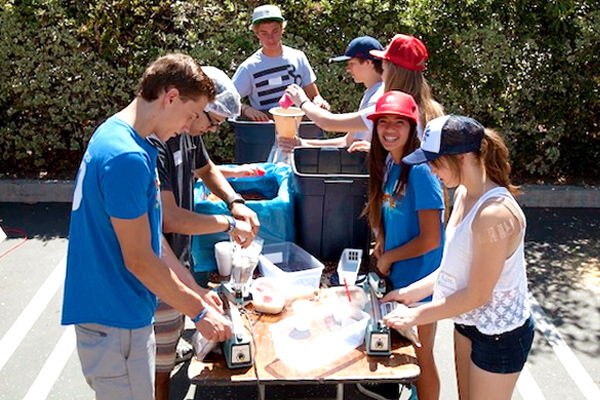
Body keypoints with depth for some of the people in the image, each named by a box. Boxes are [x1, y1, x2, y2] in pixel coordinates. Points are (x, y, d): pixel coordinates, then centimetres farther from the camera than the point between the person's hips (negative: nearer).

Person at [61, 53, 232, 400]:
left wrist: (194, 293, 13)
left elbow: (148, 238, 12)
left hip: (120, 311, 9)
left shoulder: (117, 135, 7)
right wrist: (199, 311, -11)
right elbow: (139, 261, -21)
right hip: (115, 320, -9)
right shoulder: (126, 157, -25)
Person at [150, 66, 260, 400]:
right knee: (157, 369, 3)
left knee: (168, 355, 24)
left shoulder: (189, 132, 4)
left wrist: (235, 201, 5)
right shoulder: (153, 143, -26)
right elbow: (169, 219, -28)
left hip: (179, 263, 10)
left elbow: (206, 169, 24)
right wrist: (229, 224, -18)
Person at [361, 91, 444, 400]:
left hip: (419, 281, -8)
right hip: (397, 275, 8)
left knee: (420, 356, 9)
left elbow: (430, 240, -23)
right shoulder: (387, 162, 3)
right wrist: (381, 244, 1)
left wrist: (388, 257, -10)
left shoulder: (420, 170, -22)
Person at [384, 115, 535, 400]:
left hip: (500, 335, -8)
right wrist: (412, 292, 3)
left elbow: (477, 295, -23)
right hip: (469, 321, 8)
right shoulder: (464, 194, -2)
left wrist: (417, 316, -15)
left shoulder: (495, 214, -30)